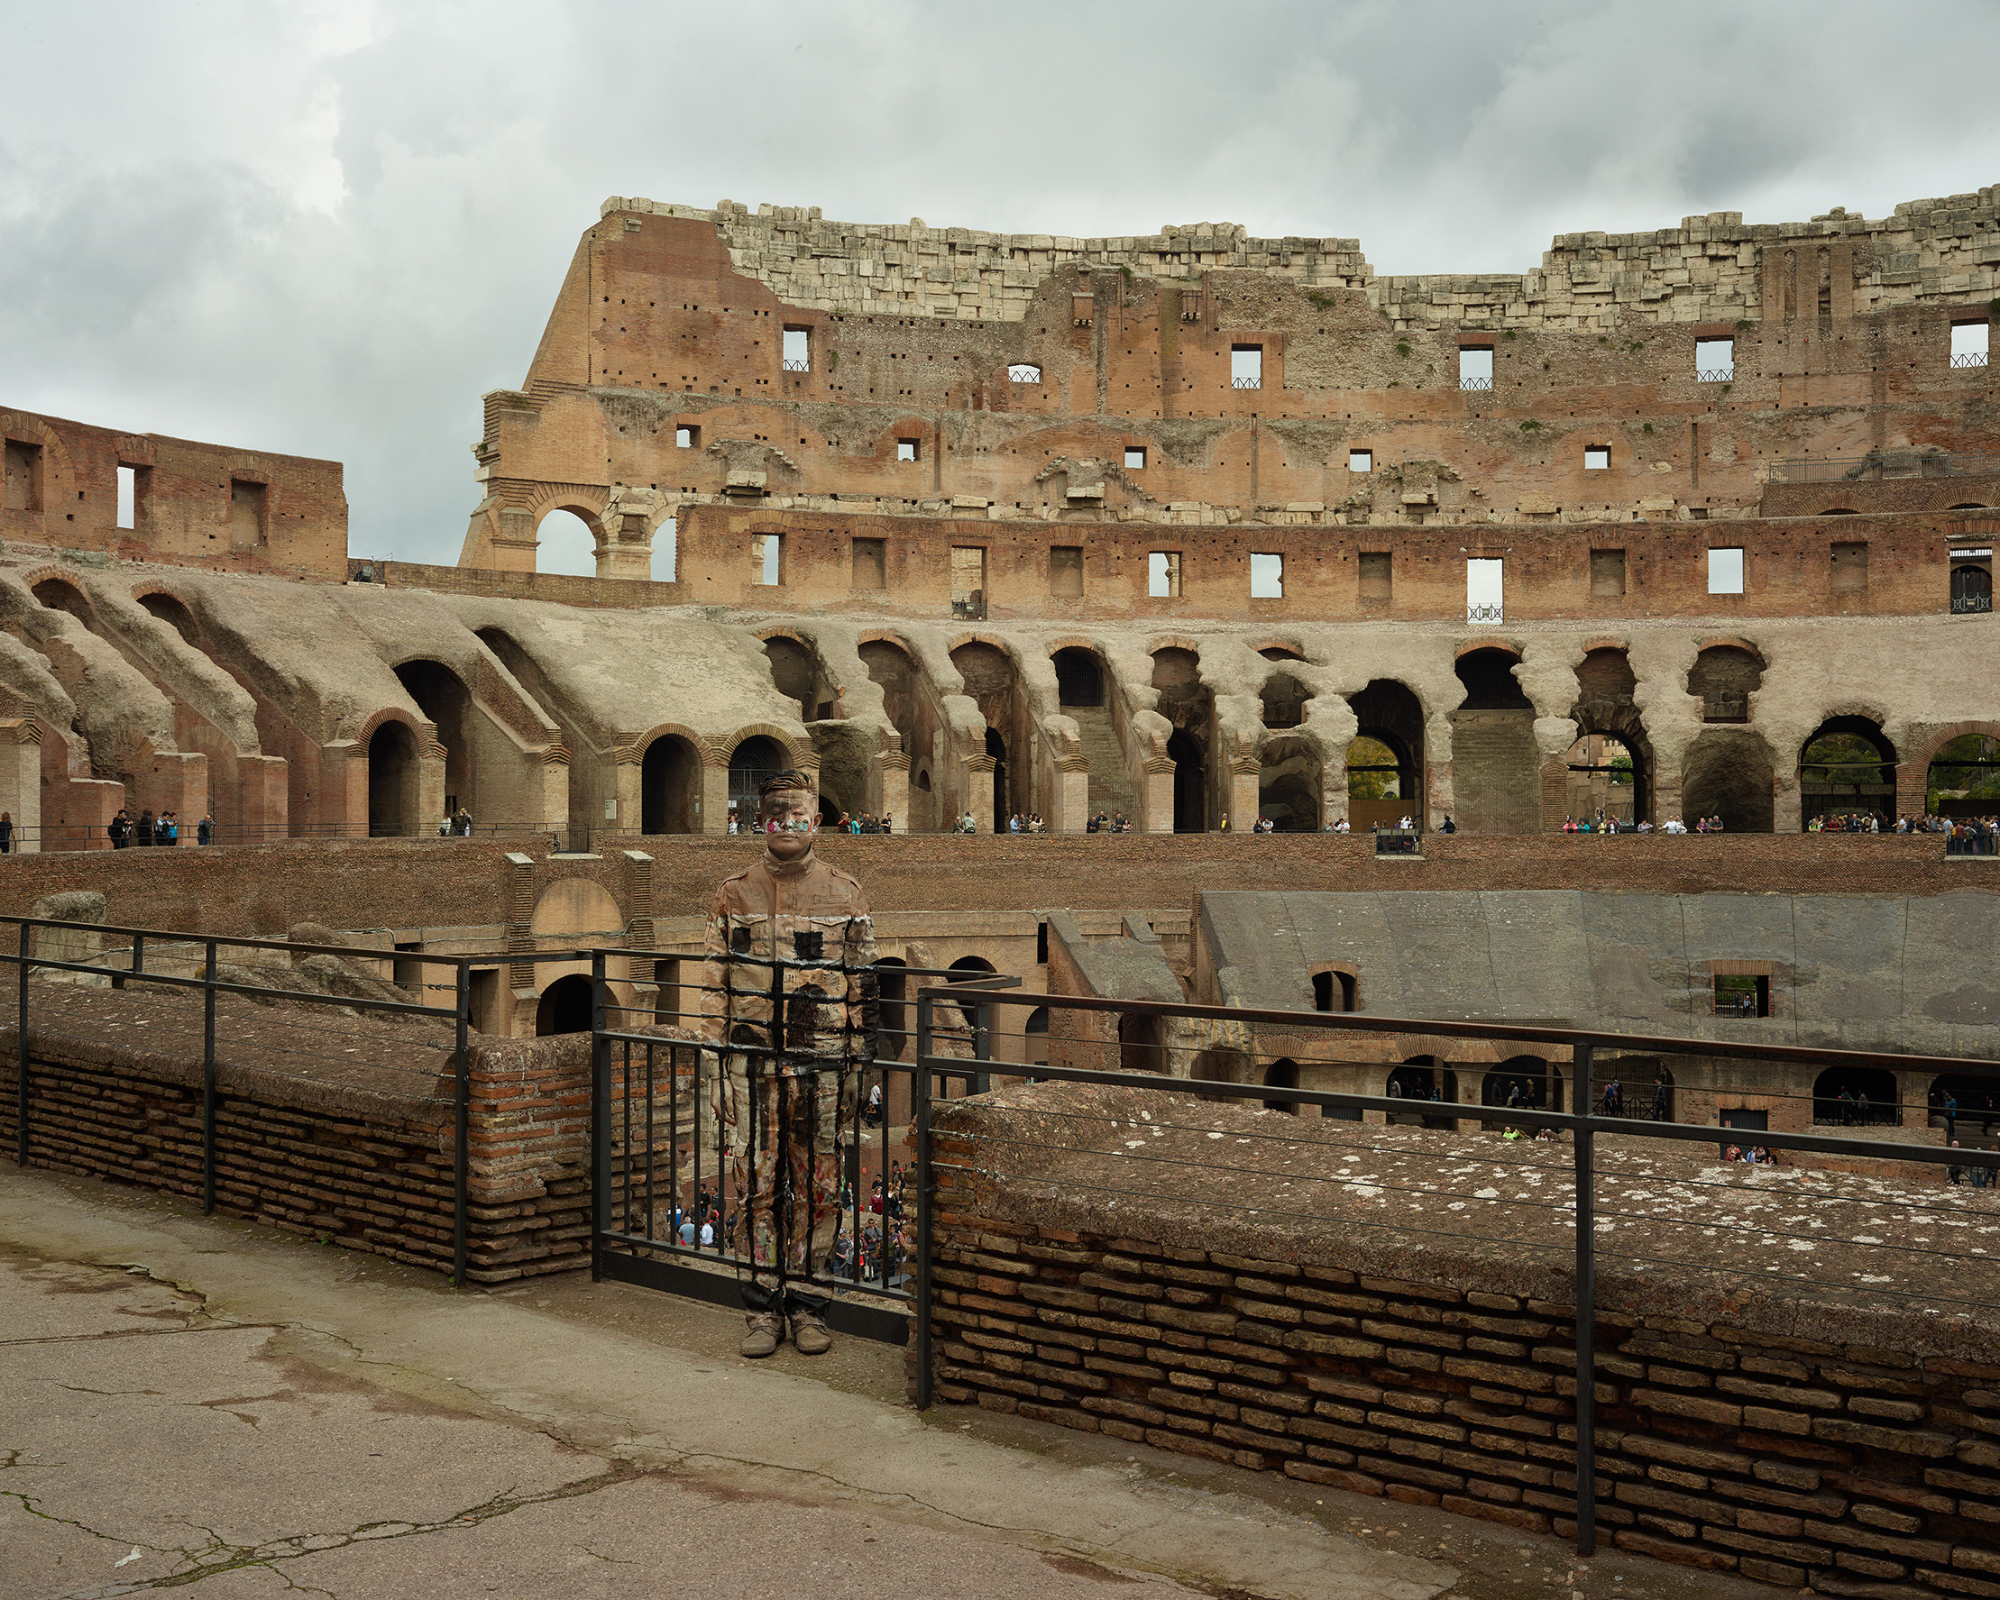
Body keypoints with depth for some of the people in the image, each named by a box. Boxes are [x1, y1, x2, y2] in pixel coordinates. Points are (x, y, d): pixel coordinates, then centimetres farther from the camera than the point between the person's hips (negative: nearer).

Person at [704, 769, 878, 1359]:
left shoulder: (846, 896, 5)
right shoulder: (733, 895, 6)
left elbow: (864, 986, 6)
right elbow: (715, 984, 7)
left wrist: (858, 1064, 2)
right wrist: (720, 1063, 1)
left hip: (822, 1067, 0)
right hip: (752, 1064, 0)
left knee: (816, 1189, 5)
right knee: (756, 1187, 2)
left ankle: (805, 1304, 17)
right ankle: (762, 1309, 12)